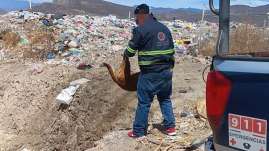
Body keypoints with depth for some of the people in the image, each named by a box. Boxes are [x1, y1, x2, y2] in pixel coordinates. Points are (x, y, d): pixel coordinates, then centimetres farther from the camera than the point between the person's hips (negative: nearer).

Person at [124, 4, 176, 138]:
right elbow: (171, 50, 16)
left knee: (144, 102, 3)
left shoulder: (140, 30, -9)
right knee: (165, 99, 19)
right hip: (167, 71, 7)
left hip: (149, 73, -6)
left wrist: (126, 54, 18)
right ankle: (170, 127, 22)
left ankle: (139, 131, 12)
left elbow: (130, 52, -4)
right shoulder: (165, 28, 12)